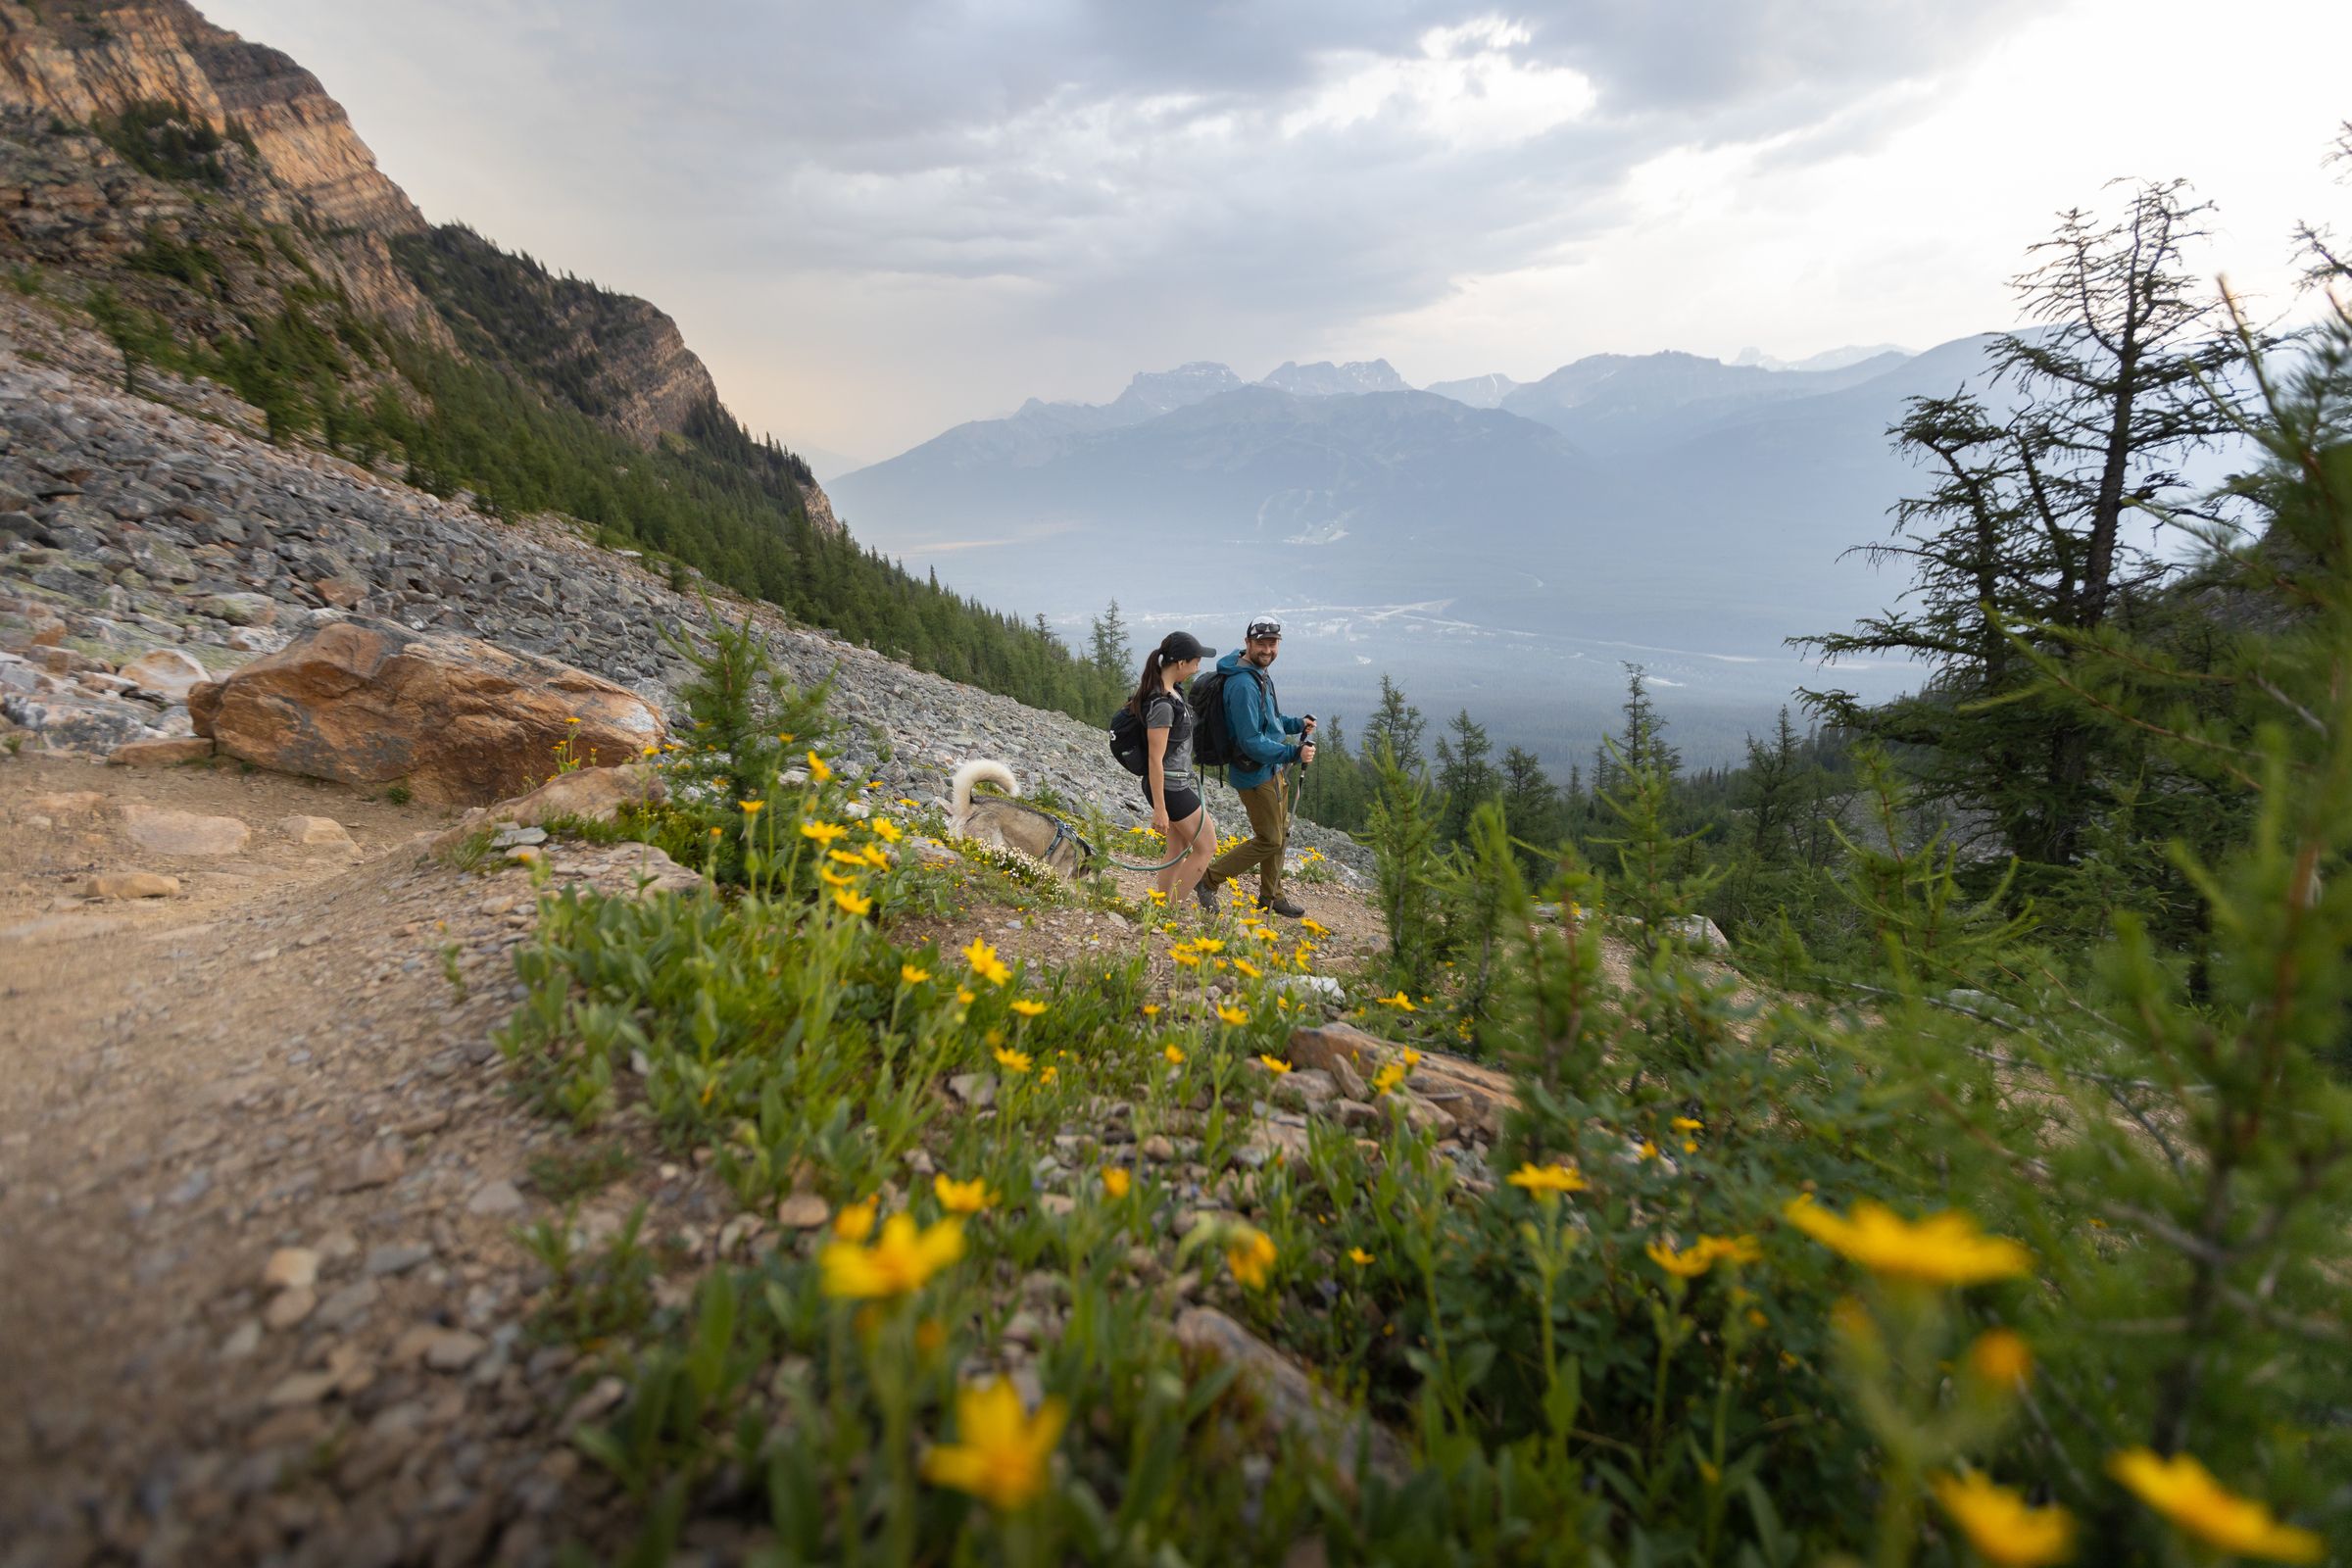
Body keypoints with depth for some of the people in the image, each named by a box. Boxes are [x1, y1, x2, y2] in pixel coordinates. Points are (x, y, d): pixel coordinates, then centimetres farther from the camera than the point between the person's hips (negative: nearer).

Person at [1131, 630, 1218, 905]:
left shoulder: (1169, 690, 5)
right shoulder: (1162, 704, -25)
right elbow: (1155, 759, -23)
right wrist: (1159, 809, -20)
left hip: (1179, 781, 9)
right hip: (1171, 787, -9)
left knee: (1178, 852, 16)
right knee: (1207, 847, 2)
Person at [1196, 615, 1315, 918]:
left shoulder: (1259, 674, 8)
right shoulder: (1244, 684, -26)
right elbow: (1252, 742, -29)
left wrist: (1297, 724, 6)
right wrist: (1294, 753, -29)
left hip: (1271, 768, 10)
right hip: (1255, 772, -10)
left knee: (1280, 832, 20)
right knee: (1269, 840, -2)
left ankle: (1271, 895, 36)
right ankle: (1208, 879, 9)